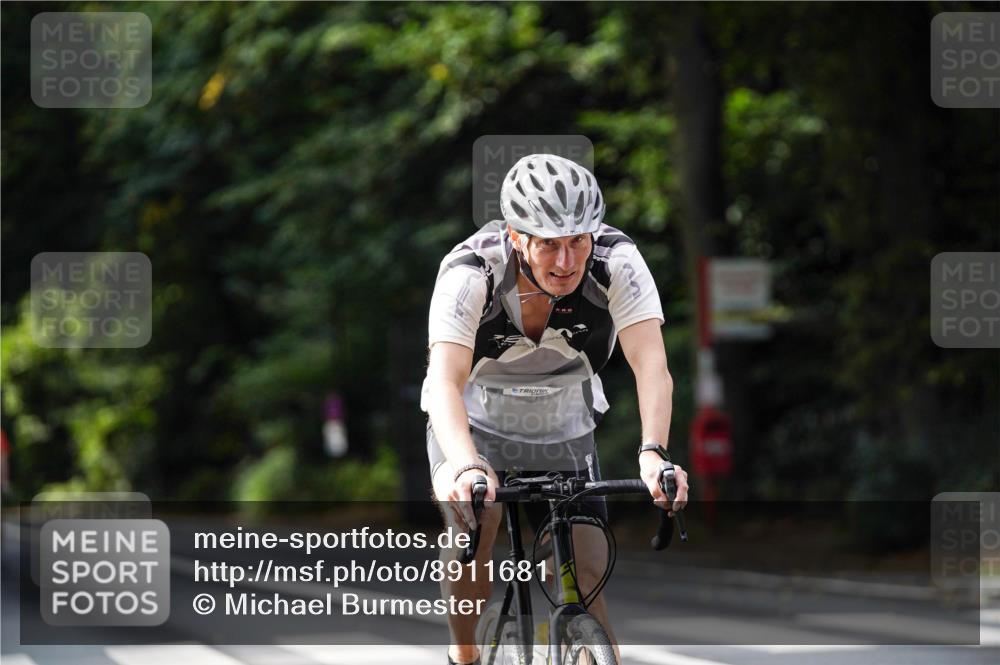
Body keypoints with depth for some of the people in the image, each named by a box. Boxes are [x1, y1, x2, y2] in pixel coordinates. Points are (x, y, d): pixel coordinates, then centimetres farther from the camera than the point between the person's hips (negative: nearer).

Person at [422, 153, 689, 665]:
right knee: (473, 518, -29)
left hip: (563, 433, 2)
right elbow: (445, 380, -42)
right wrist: (467, 466, -60)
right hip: (475, 425, -2)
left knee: (588, 574, -10)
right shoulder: (469, 273, -31)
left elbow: (651, 366, -35)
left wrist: (652, 454, -52)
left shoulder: (617, 262, -26)